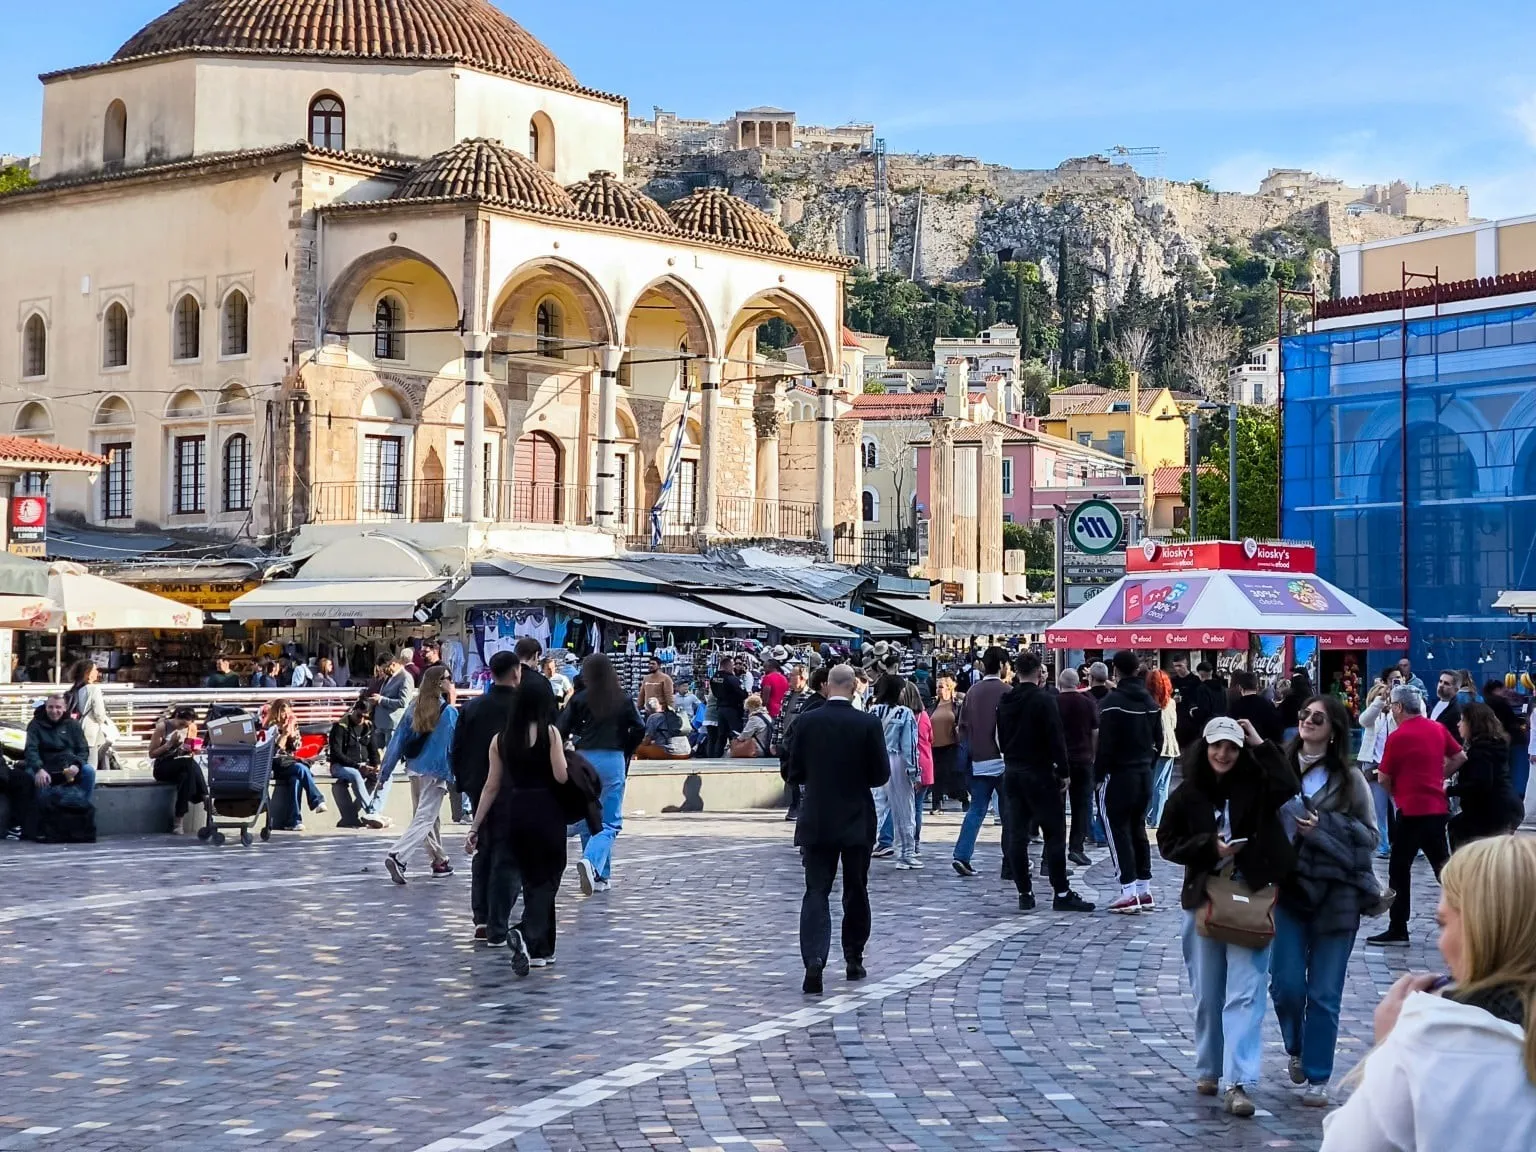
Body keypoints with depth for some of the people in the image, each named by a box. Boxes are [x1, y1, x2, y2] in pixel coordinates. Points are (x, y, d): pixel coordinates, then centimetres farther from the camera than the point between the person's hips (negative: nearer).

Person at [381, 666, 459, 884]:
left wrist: (385, 771, 10)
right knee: (425, 819, -7)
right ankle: (397, 856, -22)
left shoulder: (415, 708, 6)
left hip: (414, 769, 7)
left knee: (428, 817, 18)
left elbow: (399, 738, 6)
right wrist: (452, 776, -7)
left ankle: (439, 861, 27)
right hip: (435, 772, -7)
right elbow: (452, 744, -12)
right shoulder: (448, 711, -11)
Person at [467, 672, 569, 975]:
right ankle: (528, 934, -21)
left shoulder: (500, 739, 4)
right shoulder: (550, 733, -8)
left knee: (531, 881, 17)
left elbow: (491, 786, 5)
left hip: (514, 814, 4)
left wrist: (475, 827, 10)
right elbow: (561, 777, -14)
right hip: (546, 813, -4)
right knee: (547, 881, 4)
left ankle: (540, 949, 21)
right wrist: (566, 754, 6)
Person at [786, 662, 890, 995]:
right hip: (857, 821, 0)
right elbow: (881, 774, -5)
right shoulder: (868, 724, -9)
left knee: (816, 892, -1)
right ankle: (854, 959, 23)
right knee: (856, 892, 15)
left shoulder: (806, 721, -5)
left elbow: (795, 773, 0)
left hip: (816, 821, 0)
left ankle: (814, 960, -19)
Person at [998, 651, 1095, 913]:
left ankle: (1024, 893, 6)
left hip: (1012, 773, 6)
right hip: (1039, 773, -6)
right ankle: (1061, 894, -2)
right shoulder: (1043, 699, -11)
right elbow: (1055, 739, -15)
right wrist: (1064, 772, -8)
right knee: (1054, 833, -1)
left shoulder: (1005, 702, 8)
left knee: (1016, 836, 6)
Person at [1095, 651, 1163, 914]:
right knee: (1138, 828, 15)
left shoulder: (1113, 702, -15)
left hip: (1119, 774, -7)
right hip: (1144, 774, 7)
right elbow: (1158, 740, 12)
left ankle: (1129, 891, -9)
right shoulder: (1150, 702, 9)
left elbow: (1106, 744, -17)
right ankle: (1145, 890, 16)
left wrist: (1098, 775, -9)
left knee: (1118, 830, -3)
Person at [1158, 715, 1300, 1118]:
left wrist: (1261, 745, -14)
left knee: (1245, 994, -10)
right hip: (1203, 899, 2)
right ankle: (1208, 1071, 29)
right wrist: (1210, 847, -11)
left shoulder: (1255, 785, -1)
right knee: (1207, 994, 12)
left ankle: (1238, 1083, -14)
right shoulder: (1187, 794, 1)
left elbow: (1289, 789, -20)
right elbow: (1167, 843, 3)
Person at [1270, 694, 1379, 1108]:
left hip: (1336, 894, -1)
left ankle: (1318, 1078, 14)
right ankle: (1296, 1049, 29)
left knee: (1324, 993, 3)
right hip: (1288, 889, 1)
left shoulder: (1350, 779, -1)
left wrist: (1324, 828, -12)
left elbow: (1369, 836, 0)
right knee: (1286, 984, -1)